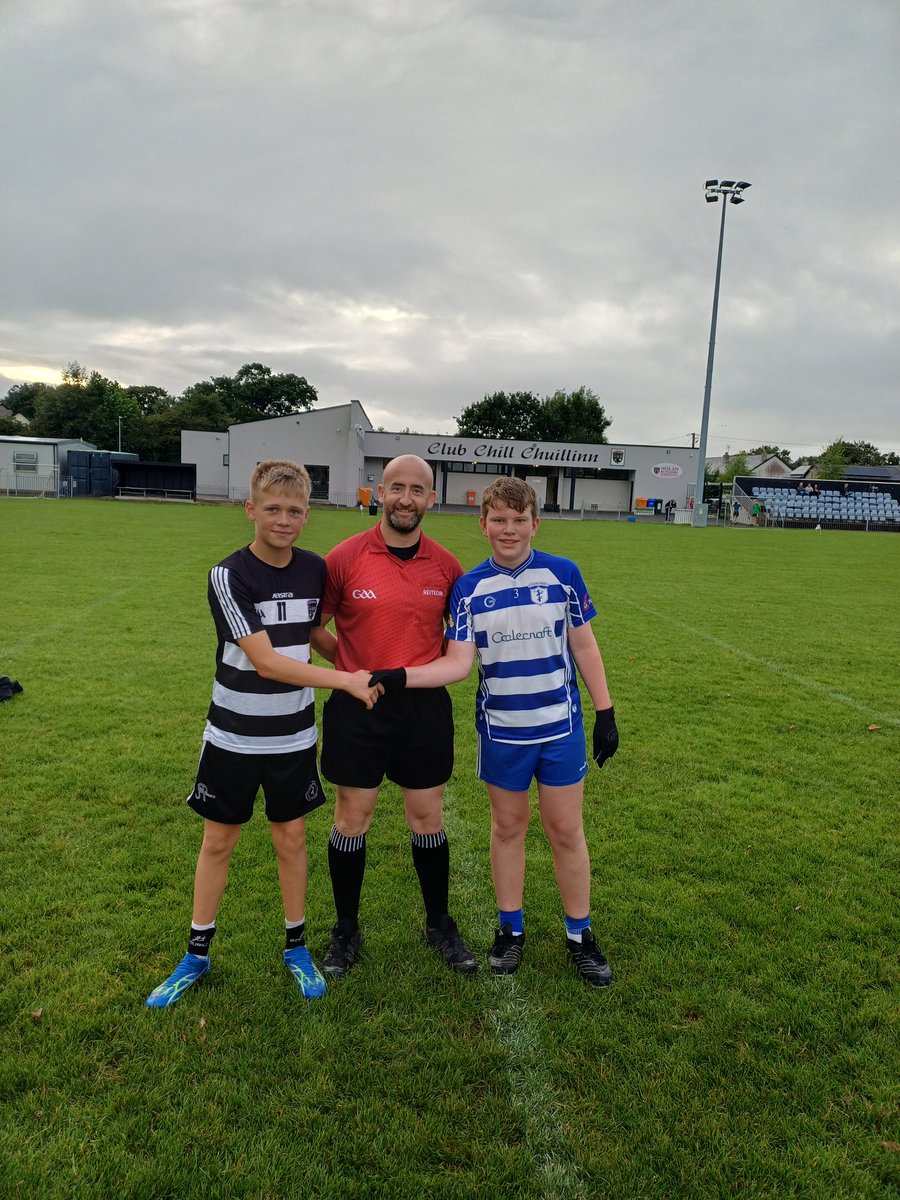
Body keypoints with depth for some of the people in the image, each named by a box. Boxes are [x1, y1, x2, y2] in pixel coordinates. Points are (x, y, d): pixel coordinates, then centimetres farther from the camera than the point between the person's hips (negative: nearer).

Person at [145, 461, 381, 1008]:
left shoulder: (316, 569, -3)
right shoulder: (230, 576, -17)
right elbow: (265, 660, -24)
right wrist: (345, 680, -25)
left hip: (293, 736, 3)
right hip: (234, 736, -2)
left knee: (291, 839, 13)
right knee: (218, 841, 11)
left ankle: (297, 946, 32)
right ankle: (198, 954, 31)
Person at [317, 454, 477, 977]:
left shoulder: (445, 565, 0)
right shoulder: (345, 557, -7)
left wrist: (430, 667, 1)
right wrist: (354, 669, -3)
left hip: (425, 707, 2)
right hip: (357, 706, -1)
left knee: (428, 818, 12)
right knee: (352, 819, 9)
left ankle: (440, 924, 33)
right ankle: (346, 931, 29)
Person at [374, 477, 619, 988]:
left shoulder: (564, 574, -5)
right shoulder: (469, 587, -4)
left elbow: (584, 645, 2)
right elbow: (459, 663, -9)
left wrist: (605, 711, 1)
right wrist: (398, 677, -23)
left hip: (562, 727, 0)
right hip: (501, 730, 1)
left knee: (567, 831, 9)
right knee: (508, 827, 15)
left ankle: (580, 935, 28)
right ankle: (511, 928, 34)